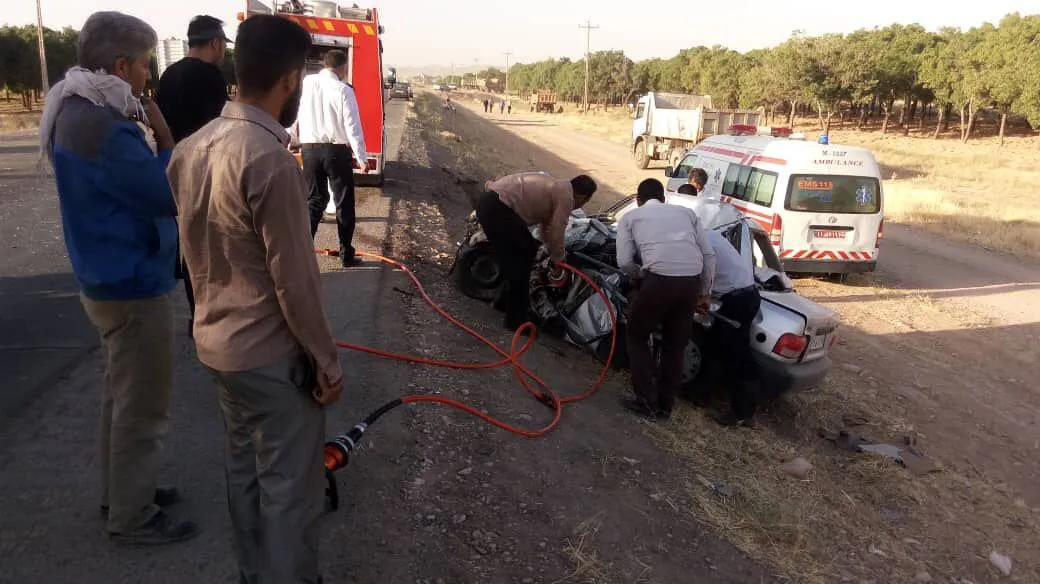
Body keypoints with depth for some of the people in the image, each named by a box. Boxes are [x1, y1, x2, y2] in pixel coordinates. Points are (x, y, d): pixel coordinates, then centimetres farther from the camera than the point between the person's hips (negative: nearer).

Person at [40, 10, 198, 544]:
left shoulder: (77, 111, 8)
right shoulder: (104, 128, -25)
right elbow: (170, 195, -22)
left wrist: (151, 134, -2)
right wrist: (166, 136, -12)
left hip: (110, 277, 11)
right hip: (132, 284, -10)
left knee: (122, 394, 22)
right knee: (142, 406, 3)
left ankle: (120, 489, 37)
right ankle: (133, 516, 17)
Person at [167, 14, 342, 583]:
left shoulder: (192, 147, 1)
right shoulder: (270, 160, -25)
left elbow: (196, 249, 11)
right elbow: (294, 279, -22)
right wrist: (326, 360, -11)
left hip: (216, 341, 9)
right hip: (272, 354, -9)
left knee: (242, 468, 22)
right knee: (289, 487, 7)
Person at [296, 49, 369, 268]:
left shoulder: (306, 83, 1)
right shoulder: (343, 90, -11)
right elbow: (352, 126, -12)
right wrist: (361, 157, -8)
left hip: (310, 148, 4)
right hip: (337, 150, -4)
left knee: (315, 199, 15)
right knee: (344, 202, 8)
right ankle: (346, 254, 13)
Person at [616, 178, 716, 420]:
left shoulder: (630, 217, 18)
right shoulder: (686, 212, 26)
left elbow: (624, 262, 6)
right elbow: (709, 255, 17)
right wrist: (704, 291, 24)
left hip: (660, 280, -3)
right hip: (691, 282, 4)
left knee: (637, 337, 19)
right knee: (675, 346, 21)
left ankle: (647, 401, 15)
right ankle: (665, 405, 28)